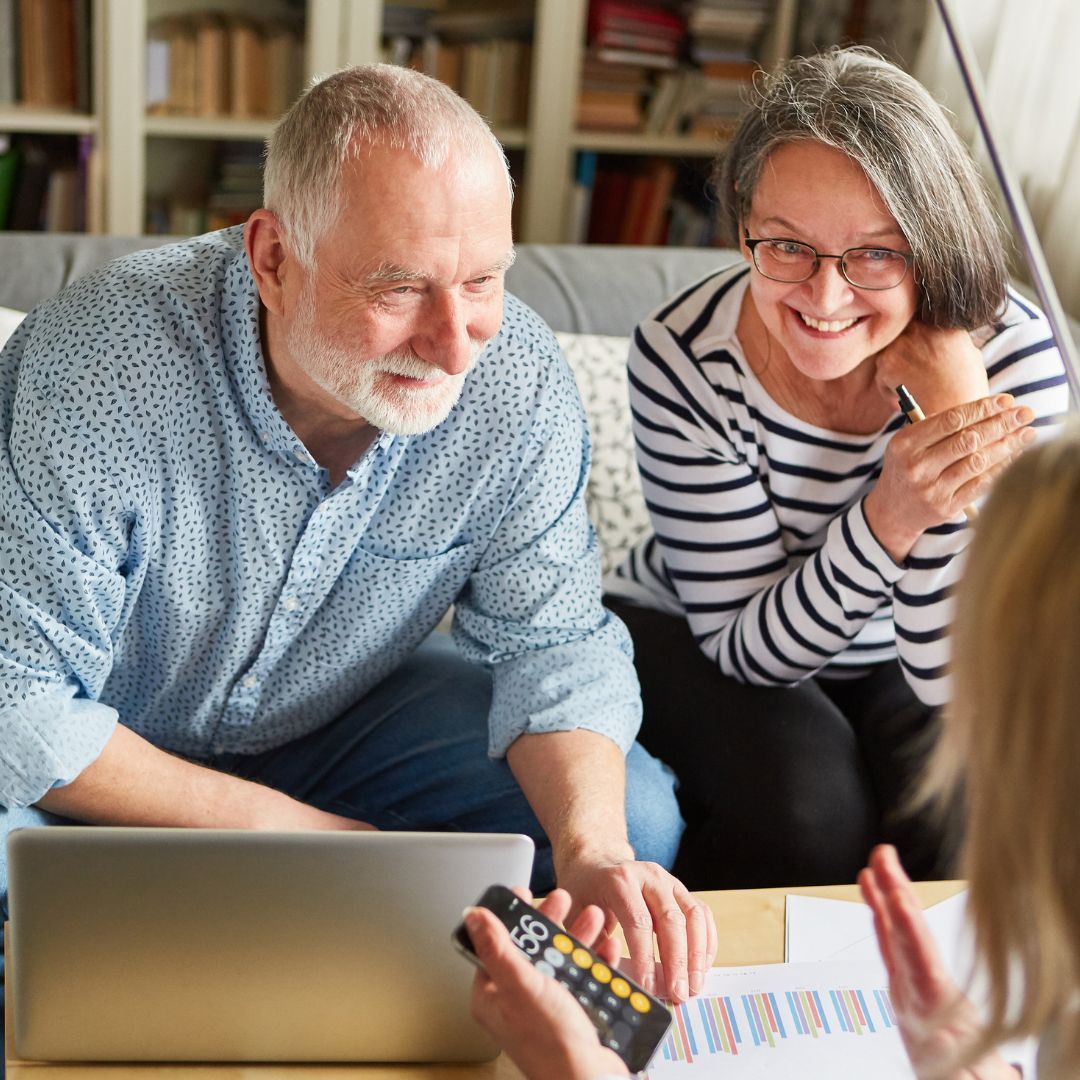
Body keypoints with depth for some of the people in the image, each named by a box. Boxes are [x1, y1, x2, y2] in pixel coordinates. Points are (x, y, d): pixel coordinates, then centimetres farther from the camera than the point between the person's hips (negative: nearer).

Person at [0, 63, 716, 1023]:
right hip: (107, 764, -3)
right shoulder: (96, 374, -32)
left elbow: (553, 643, -13)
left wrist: (593, 852, -31)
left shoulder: (517, 379, -20)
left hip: (344, 719, 4)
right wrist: (281, 827, -26)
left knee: (635, 824, -11)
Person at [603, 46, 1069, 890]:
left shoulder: (1012, 354, -23)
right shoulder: (683, 360, -25)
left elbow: (956, 682, -25)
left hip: (900, 664, 2)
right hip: (690, 635, -1)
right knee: (806, 800, -28)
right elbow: (749, 649, -21)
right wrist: (889, 517, -39)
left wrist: (955, 408, -35)